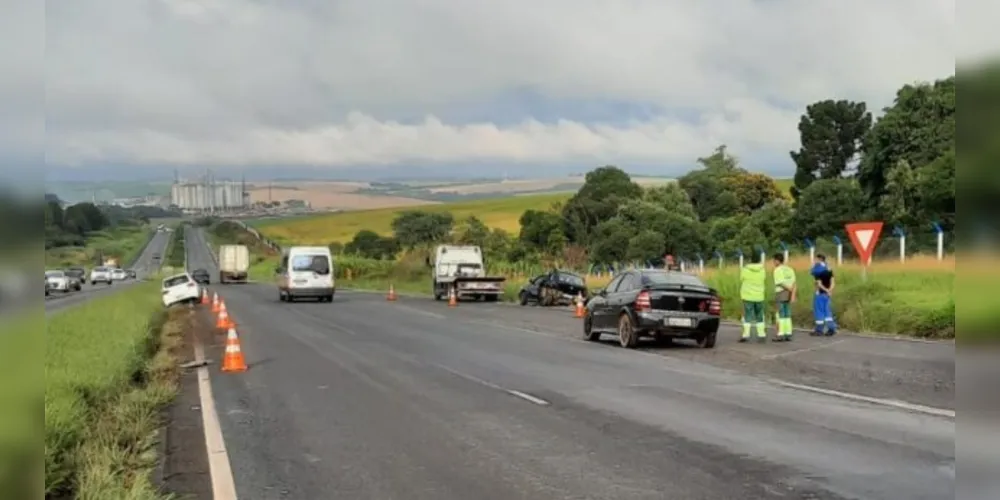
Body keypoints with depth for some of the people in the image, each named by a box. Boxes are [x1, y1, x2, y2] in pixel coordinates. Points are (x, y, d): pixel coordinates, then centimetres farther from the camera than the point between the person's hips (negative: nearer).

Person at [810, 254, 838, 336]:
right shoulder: (829, 269, 9)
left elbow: (819, 284, -18)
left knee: (819, 311, 2)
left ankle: (819, 330, 7)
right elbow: (833, 282, 4)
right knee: (827, 311, 12)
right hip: (827, 294, 7)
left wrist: (826, 290, -9)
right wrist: (829, 290, -8)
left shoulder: (818, 269, -14)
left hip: (820, 293, -7)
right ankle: (832, 328, 7)